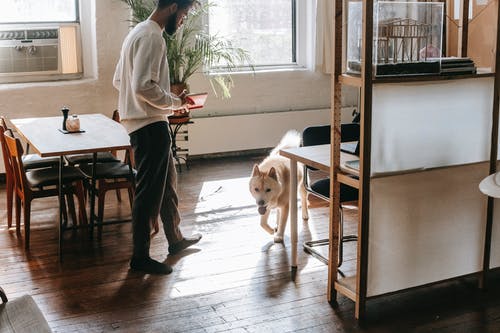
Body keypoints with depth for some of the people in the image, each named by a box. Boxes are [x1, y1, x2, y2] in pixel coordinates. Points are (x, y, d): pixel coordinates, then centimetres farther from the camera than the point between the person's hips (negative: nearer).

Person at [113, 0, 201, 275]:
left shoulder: (139, 32, 15)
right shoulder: (152, 36, -17)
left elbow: (118, 80, 19)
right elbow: (144, 86, -28)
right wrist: (174, 102, -13)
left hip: (144, 123, 11)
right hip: (150, 125, -11)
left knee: (167, 182, 21)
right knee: (149, 192, -3)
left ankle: (175, 239, 35)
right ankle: (140, 257, 7)